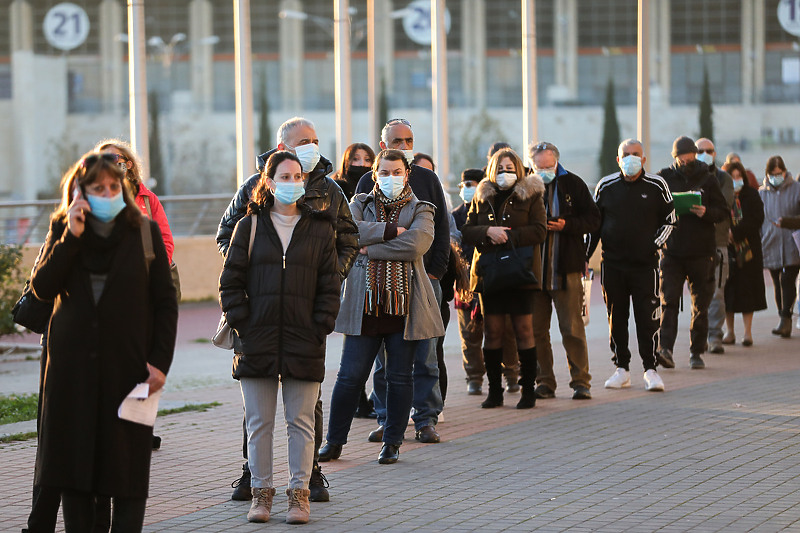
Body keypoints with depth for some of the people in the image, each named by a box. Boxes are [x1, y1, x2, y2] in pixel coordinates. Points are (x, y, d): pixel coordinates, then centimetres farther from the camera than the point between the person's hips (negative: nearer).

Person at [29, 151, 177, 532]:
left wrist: (160, 361, -7)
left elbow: (166, 301, 2)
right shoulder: (62, 231, 6)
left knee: (129, 468, -1)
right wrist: (71, 237, -14)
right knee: (73, 460, 5)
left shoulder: (144, 232, 1)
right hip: (73, 365, 2)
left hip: (128, 364, -2)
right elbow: (42, 288, -7)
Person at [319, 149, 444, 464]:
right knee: (350, 376, 0)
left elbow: (415, 245, -14)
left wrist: (370, 249, -10)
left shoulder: (420, 211, 6)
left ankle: (392, 442, 16)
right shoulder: (360, 205, 12)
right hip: (365, 304, 0)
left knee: (400, 377, 5)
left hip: (405, 305, 0)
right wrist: (390, 231, -13)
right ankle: (334, 441, 11)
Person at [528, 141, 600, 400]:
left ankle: (580, 381, 6)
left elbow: (593, 219, 3)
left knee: (572, 328, -1)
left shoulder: (573, 184, 3)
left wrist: (567, 225, -12)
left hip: (566, 268, -2)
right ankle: (544, 382, 13)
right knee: (536, 329, 4)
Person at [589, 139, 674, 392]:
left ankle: (650, 368, 2)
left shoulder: (656, 186, 1)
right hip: (613, 264, 2)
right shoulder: (606, 186, 5)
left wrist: (655, 244, -6)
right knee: (616, 317, 7)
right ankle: (621, 368, 16)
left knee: (647, 318, -5)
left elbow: (669, 219, 8)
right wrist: (585, 254, 6)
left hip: (645, 264, -2)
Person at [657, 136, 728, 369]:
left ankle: (697, 352, 14)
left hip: (701, 252, 0)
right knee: (669, 301, -11)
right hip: (671, 251, 0)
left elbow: (723, 211, 4)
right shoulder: (663, 178, 5)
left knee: (700, 305, 5)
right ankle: (665, 349, -19)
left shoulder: (707, 179, 4)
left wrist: (706, 212, -16)